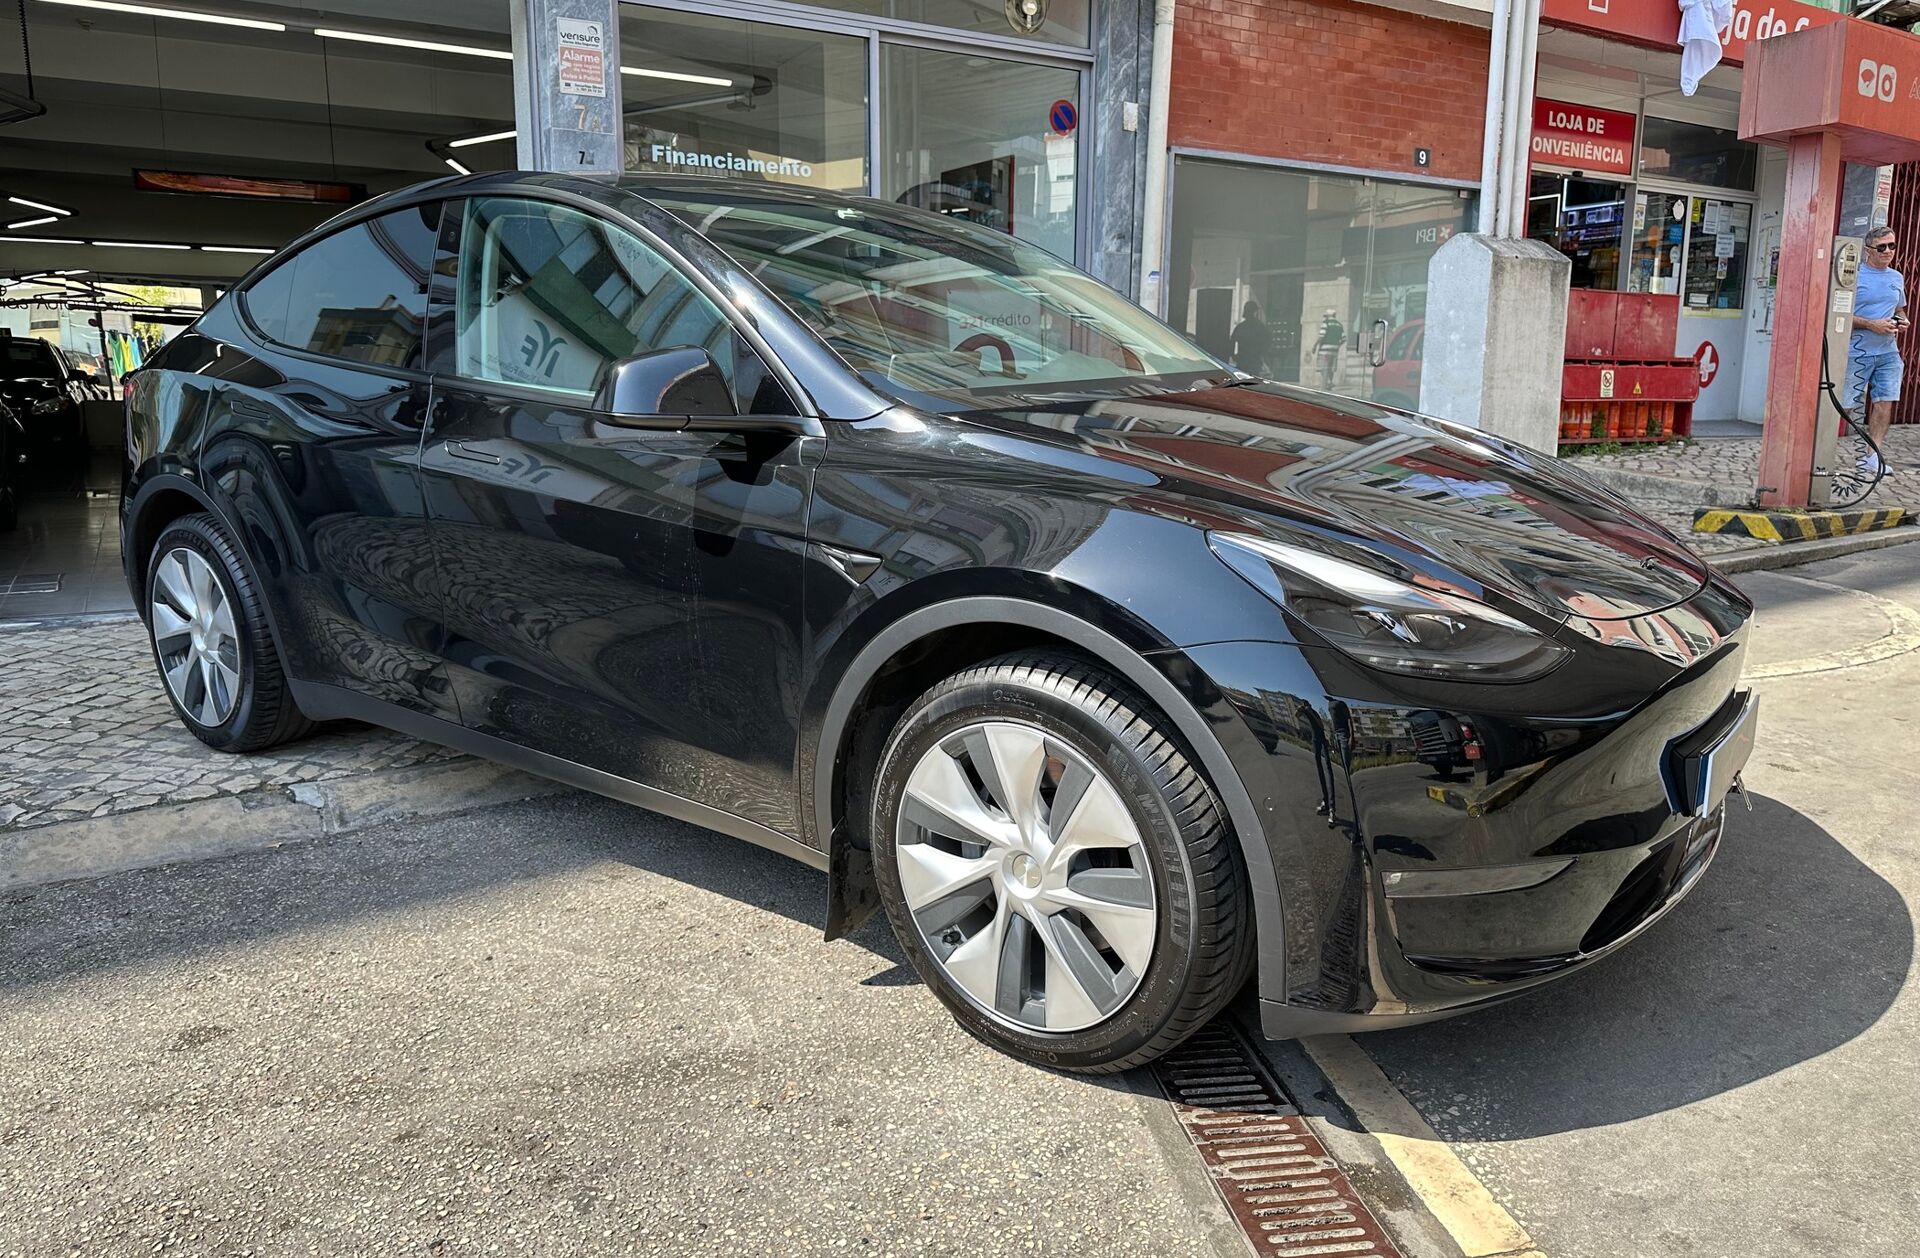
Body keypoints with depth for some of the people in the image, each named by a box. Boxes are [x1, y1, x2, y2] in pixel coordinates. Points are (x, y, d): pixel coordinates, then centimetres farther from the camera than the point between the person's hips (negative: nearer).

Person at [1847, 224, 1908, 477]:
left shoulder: (1897, 278, 14)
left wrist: (1902, 322, 4)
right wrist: (1872, 325, -18)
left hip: (1888, 352, 6)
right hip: (1858, 352, -6)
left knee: (1885, 402, 0)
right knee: (1845, 405, -5)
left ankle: (1872, 457, 6)